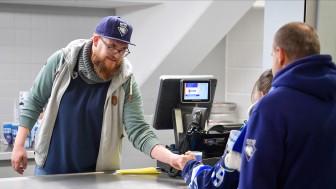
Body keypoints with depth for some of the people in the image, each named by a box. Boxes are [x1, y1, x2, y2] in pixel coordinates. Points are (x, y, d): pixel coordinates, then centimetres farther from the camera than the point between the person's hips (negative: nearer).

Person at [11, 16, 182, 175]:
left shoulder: (126, 83, -12)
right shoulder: (62, 60, -8)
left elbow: (138, 131, -18)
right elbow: (35, 101, 1)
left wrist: (171, 158, -33)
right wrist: (19, 144, -3)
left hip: (96, 174, -1)